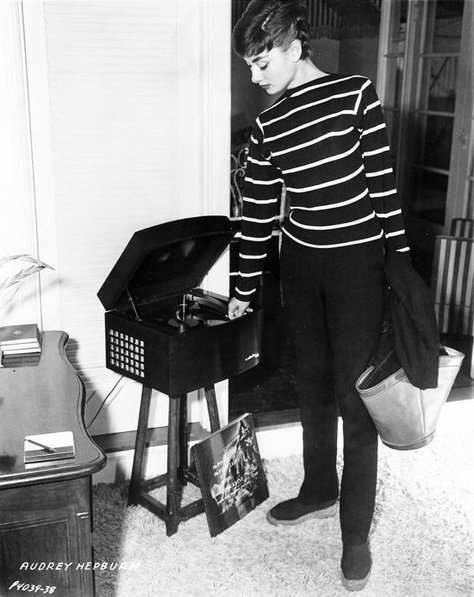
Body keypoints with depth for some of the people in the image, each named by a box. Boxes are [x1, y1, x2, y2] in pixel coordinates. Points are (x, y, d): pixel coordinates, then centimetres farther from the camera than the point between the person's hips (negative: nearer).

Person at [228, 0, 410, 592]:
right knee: (312, 384, 15)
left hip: (358, 263, -5)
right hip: (301, 263, 5)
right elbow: (256, 213, 6)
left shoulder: (356, 93, -8)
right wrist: (244, 290, 10)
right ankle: (319, 490, 37)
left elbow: (382, 181, -7)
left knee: (355, 396, -1)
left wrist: (401, 259, -8)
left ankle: (356, 532, 13)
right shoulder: (267, 127, 4)